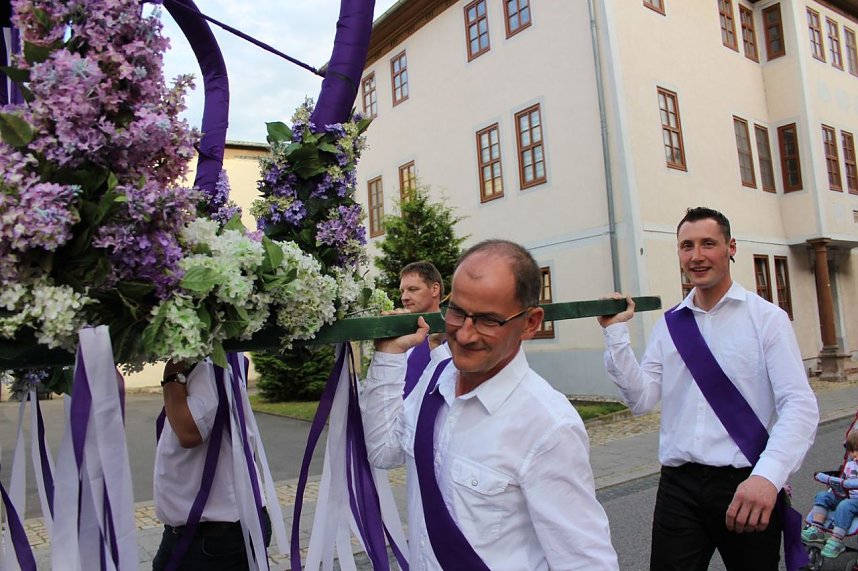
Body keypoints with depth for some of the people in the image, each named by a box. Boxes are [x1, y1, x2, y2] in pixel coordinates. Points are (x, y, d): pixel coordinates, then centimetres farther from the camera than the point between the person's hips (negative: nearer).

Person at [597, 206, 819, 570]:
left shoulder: (766, 318, -4)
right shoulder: (668, 325, 7)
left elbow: (800, 406, -13)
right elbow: (642, 400, 1)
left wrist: (768, 476, -27)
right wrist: (615, 333, -6)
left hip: (748, 487, -2)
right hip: (678, 486, 2)